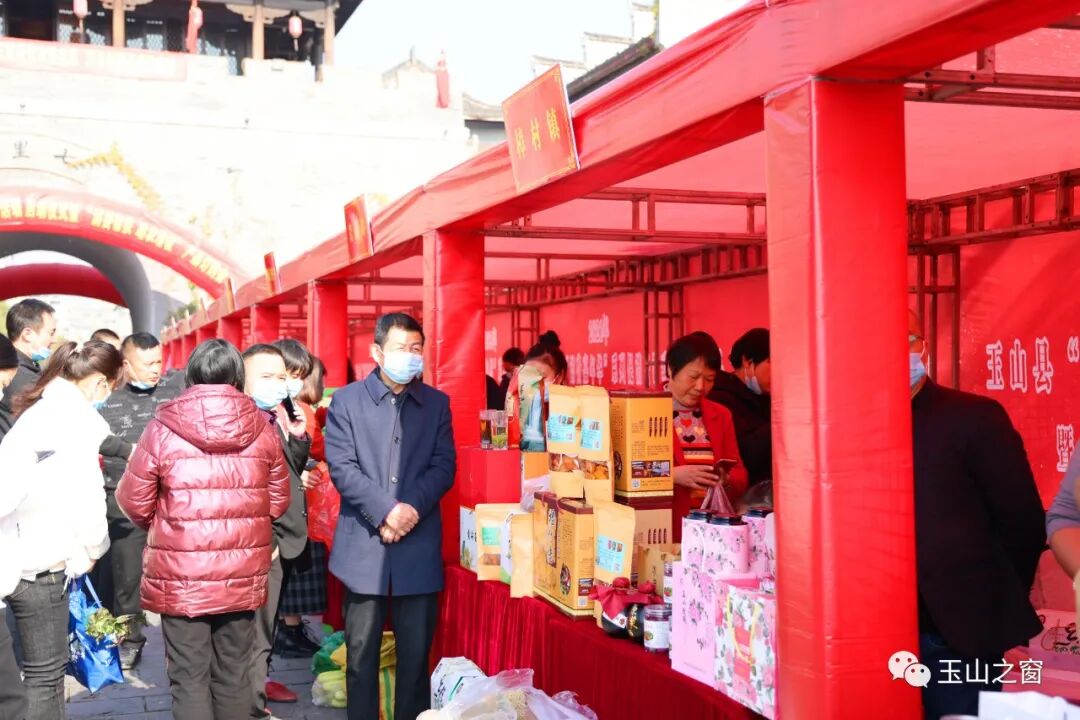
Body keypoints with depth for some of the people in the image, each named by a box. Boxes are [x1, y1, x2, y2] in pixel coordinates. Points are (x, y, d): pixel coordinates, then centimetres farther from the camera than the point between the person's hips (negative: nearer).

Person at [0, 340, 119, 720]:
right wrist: (92, 548, 2)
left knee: (46, 667, 16)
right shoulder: (78, 417, -12)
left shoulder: (37, 410, 16)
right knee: (44, 673, 2)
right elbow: (86, 494, -15)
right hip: (39, 561, -8)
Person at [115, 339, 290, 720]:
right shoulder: (262, 429, -1)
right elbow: (278, 501, 8)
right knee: (233, 675, 14)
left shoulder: (162, 429, -8)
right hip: (243, 576, 3)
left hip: (181, 578, -2)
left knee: (190, 679, 6)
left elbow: (133, 502, 0)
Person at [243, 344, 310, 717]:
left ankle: (259, 681, 37)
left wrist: (299, 439, -3)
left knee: (266, 623, 22)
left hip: (283, 537, 9)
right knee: (257, 627, -1)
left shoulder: (278, 419, 11)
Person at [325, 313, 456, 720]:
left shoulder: (437, 403, 10)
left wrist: (412, 508, -14)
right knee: (361, 651, 6)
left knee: (416, 651, 6)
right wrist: (386, 510, -16)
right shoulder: (346, 401, 3)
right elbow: (341, 468, -6)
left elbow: (444, 466, 3)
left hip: (419, 545, 2)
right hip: (364, 544, -1)